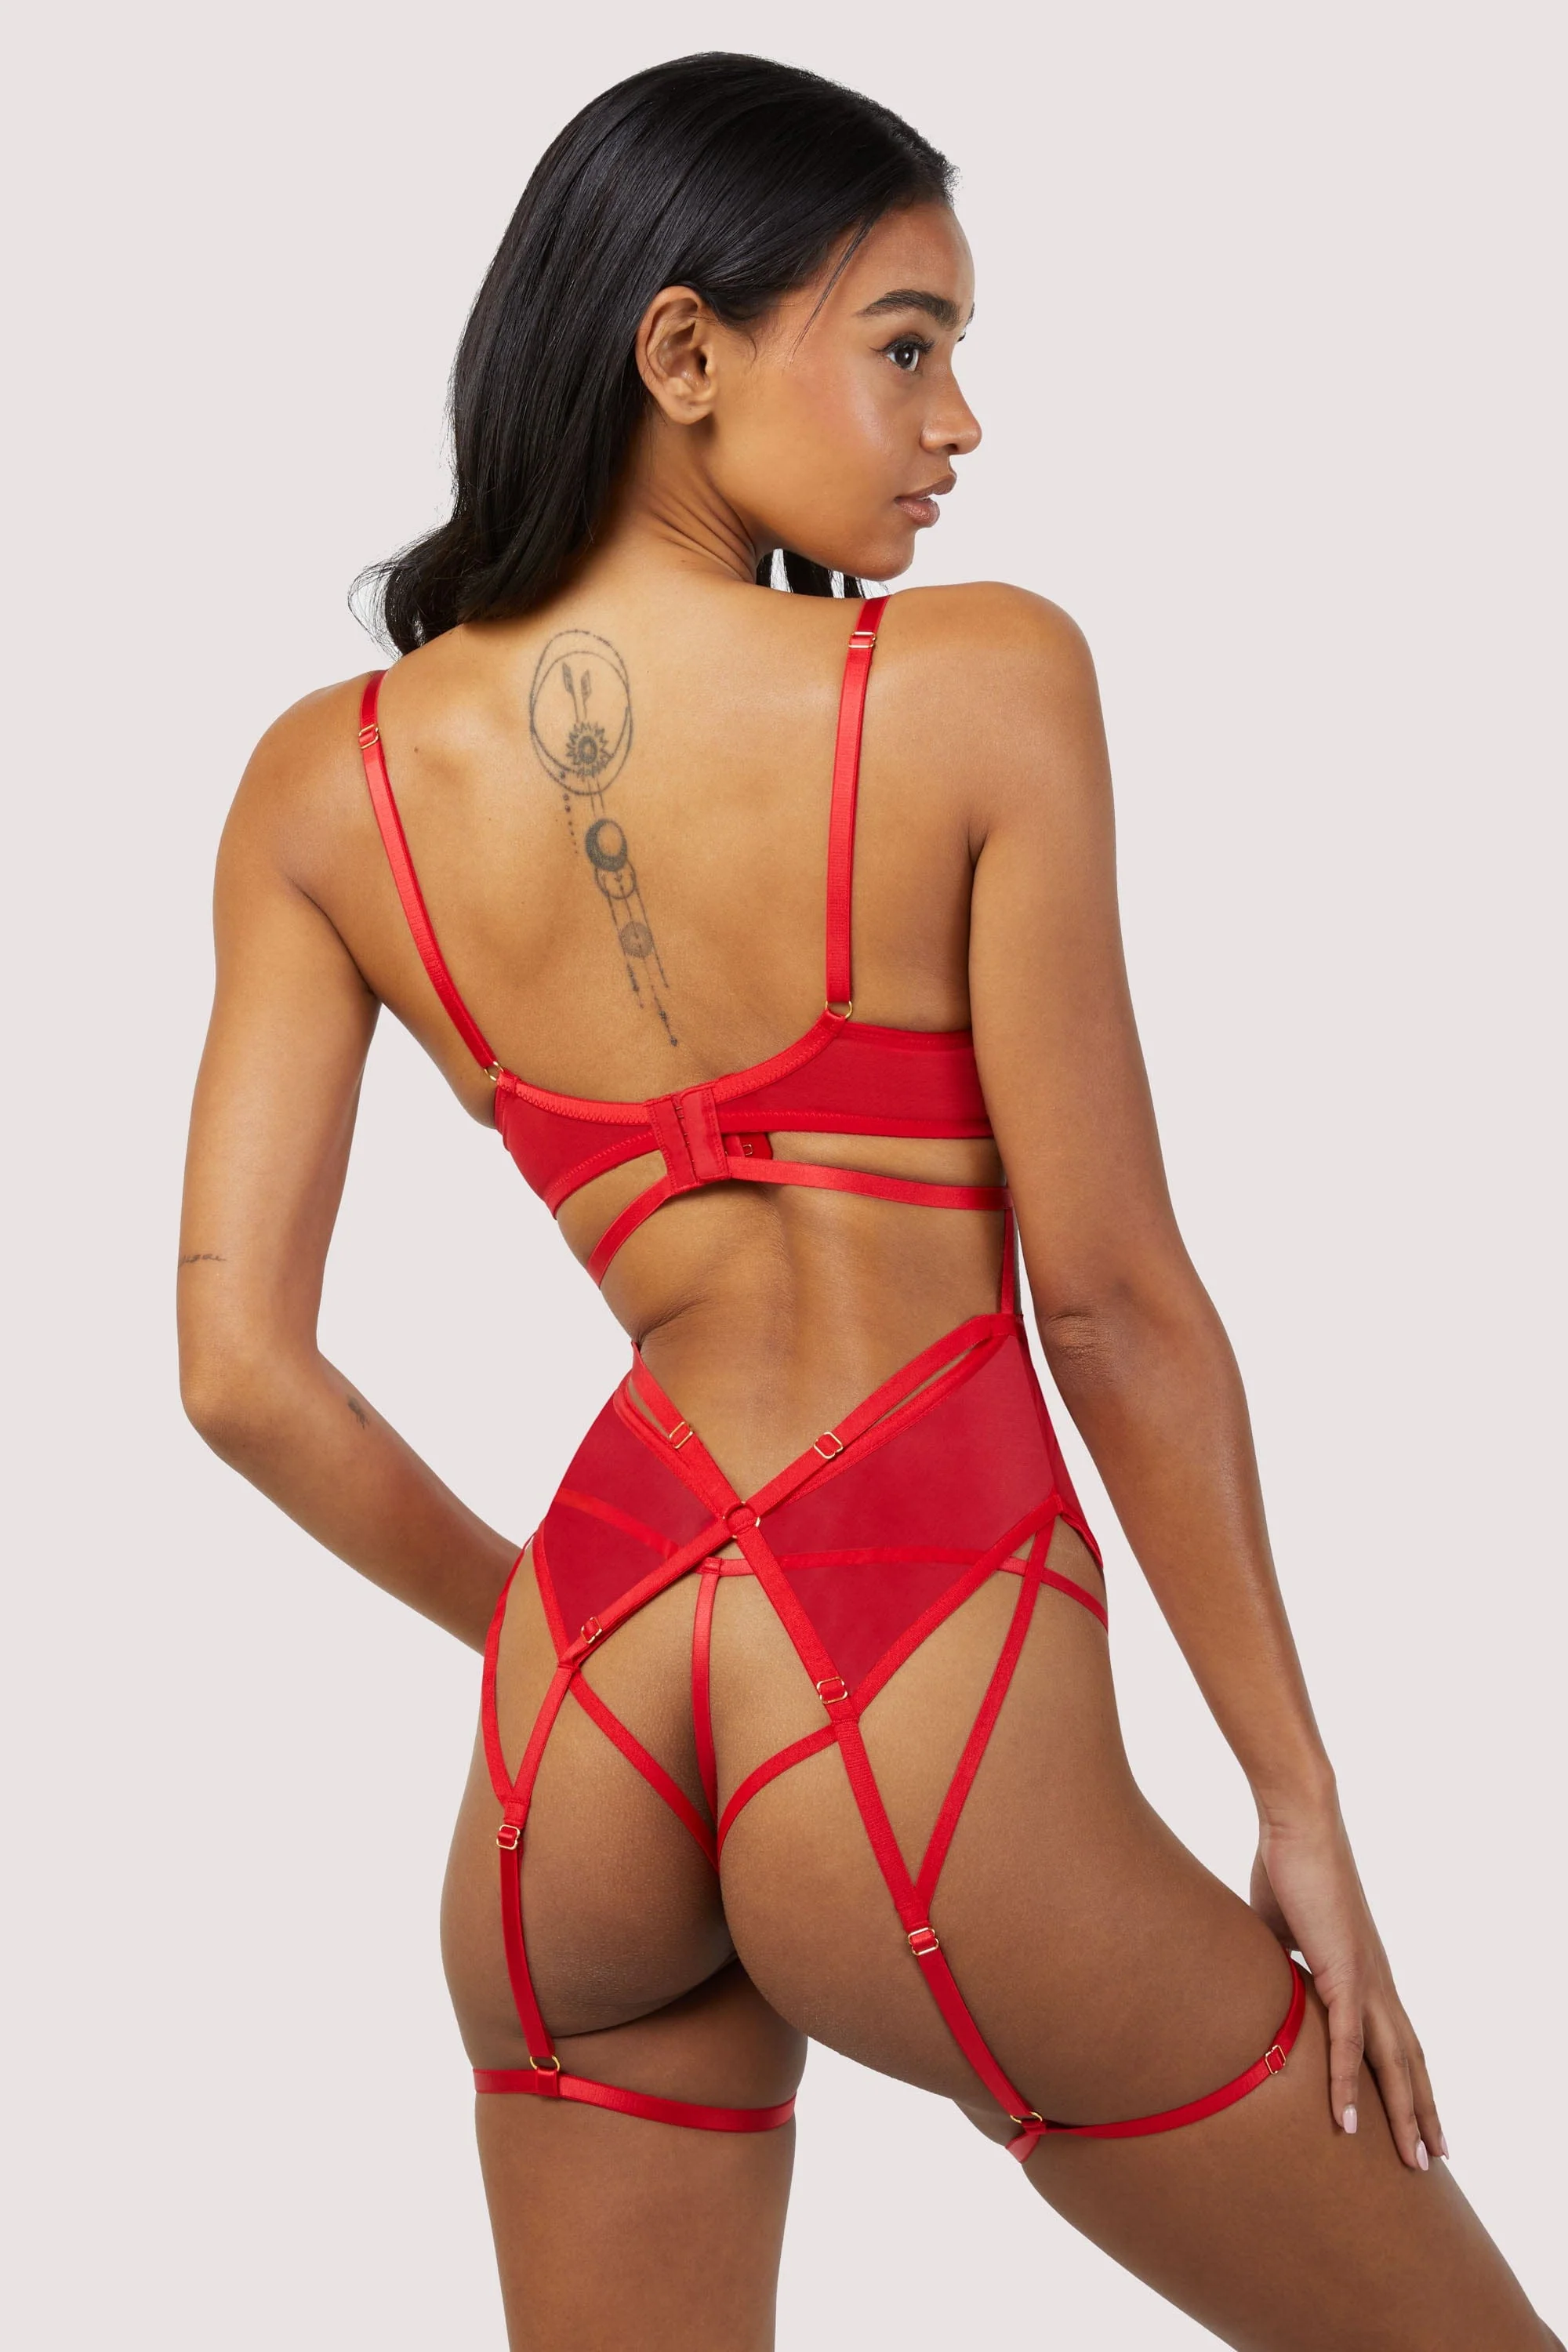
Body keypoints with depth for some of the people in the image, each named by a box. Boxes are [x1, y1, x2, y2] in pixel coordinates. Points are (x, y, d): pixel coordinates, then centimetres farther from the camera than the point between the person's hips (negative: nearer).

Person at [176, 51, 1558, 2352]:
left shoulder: (327, 781, 2)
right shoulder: (980, 683, -10)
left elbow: (242, 1369, 0)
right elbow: (1111, 1296, -8)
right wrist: (1301, 1808, 2)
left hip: (577, 1744, 5)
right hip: (933, 1749, -5)